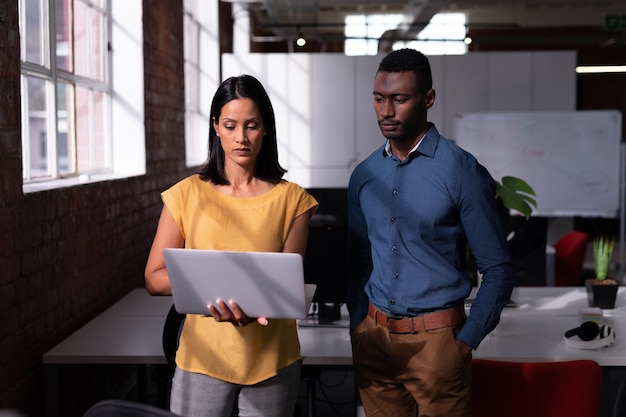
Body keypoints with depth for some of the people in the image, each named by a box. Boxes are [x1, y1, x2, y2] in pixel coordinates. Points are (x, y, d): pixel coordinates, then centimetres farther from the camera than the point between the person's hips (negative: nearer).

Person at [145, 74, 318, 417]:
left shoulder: (291, 199, 0)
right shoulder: (188, 194, 0)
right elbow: (154, 279, -2)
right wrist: (208, 278, -19)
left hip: (270, 359, 0)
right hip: (204, 356, 0)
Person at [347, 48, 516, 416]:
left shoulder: (461, 171, -8)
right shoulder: (364, 175, 5)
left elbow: (498, 270, -6)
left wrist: (467, 341, -11)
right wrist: (357, 331, 6)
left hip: (436, 340, -4)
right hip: (373, 338, 4)